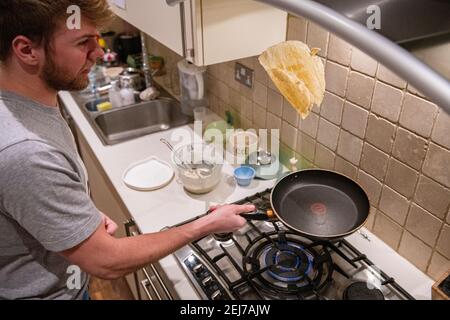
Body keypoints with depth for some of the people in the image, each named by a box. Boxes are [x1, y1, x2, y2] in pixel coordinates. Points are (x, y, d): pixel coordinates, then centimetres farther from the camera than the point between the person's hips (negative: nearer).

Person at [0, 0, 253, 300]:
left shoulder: (27, 105, -9)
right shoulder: (25, 154, -39)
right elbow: (107, 261, -31)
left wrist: (87, 216, -8)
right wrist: (206, 225, -23)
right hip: (46, 292, -6)